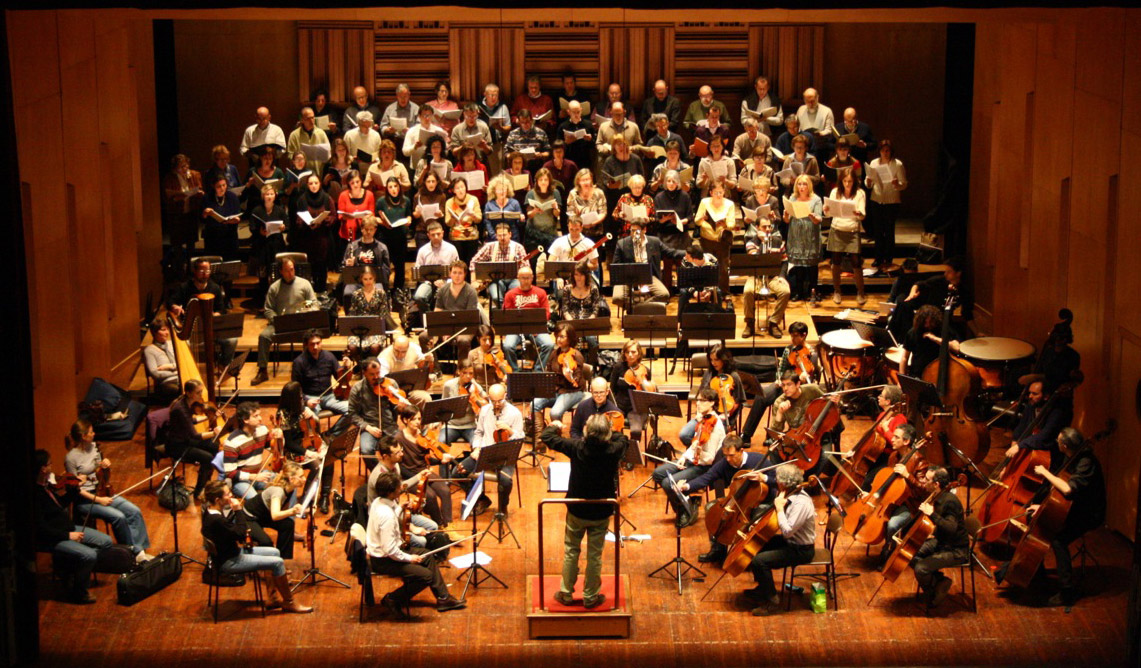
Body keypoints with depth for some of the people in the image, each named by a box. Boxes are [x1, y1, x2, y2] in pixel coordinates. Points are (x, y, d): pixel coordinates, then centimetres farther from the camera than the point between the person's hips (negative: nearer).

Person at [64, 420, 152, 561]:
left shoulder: (94, 447, 5)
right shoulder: (71, 458, -15)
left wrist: (106, 466, -5)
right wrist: (98, 500, -18)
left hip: (102, 493, 7)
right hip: (85, 500, -7)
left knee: (134, 511, -12)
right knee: (118, 517, -25)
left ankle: (138, 549, -10)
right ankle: (133, 551, -8)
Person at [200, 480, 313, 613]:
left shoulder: (210, 510, 0)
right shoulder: (215, 520, -31)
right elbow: (240, 533, -29)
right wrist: (238, 510, -24)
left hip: (231, 551, 11)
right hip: (229, 562, -10)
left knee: (275, 552, 15)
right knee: (278, 563, -11)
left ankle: (272, 598, 18)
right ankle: (289, 603, 5)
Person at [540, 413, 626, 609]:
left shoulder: (576, 448, -22)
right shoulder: (613, 451, -21)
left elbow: (547, 437, -10)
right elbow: (623, 439, 4)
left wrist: (554, 426, 11)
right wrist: (608, 433, 18)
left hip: (577, 511, 0)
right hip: (601, 512, 0)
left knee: (571, 551, 17)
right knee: (595, 555, 12)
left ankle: (566, 593, 27)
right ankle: (590, 597, 23)